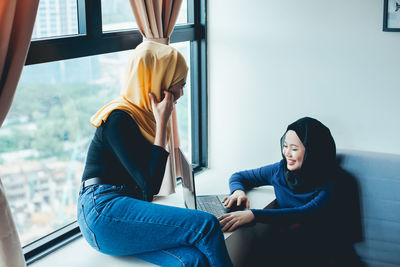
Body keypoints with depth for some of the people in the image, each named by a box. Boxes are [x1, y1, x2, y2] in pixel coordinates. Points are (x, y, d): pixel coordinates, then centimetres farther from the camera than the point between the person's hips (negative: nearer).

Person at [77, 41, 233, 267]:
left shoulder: (143, 116, 16)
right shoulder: (118, 120, -11)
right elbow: (150, 184, -17)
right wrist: (162, 123, -13)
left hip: (129, 209, 8)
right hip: (103, 212, -8)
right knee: (206, 225, -23)